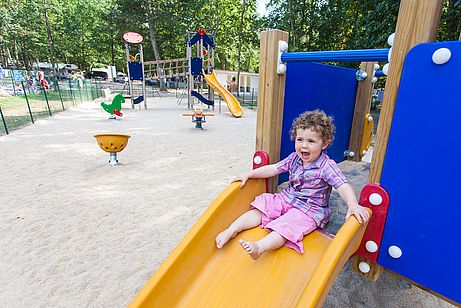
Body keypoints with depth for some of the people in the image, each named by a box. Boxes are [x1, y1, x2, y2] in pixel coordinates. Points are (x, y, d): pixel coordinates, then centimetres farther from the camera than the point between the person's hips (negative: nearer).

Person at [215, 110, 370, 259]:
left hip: (310, 209, -5)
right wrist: (249, 174, 1)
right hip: (286, 198, 6)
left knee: (285, 226, -29)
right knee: (260, 209, -8)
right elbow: (273, 169, 4)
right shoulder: (294, 158, 0)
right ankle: (231, 230, -8)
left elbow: (343, 186, -24)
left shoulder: (327, 166, -17)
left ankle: (259, 247, -43)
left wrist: (353, 205, -44)